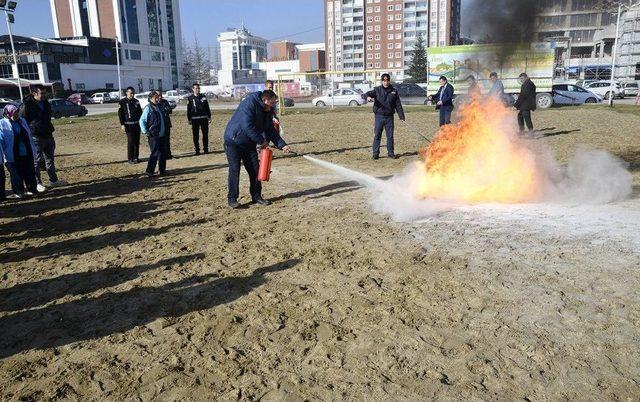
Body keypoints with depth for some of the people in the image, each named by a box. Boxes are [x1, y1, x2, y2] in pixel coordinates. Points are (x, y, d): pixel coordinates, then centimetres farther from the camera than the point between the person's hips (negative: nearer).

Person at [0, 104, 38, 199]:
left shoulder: (22, 121, 10)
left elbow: (29, 136, 16)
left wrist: (34, 149, 14)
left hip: (27, 154, 5)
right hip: (13, 156, -4)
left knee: (30, 173, 11)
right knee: (16, 174, 4)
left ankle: (32, 189, 24)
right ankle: (18, 192, 16)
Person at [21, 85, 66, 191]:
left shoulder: (46, 103, 11)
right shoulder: (28, 105, -11)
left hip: (48, 135, 7)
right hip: (36, 137, -7)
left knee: (50, 158, 14)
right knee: (36, 161, 1)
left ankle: (54, 180, 23)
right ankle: (38, 183, 9)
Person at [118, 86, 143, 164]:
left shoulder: (136, 101, 12)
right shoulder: (123, 102, -1)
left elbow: (140, 112, 19)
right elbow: (120, 114, -3)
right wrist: (122, 124, -10)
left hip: (137, 124, 4)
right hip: (128, 125, -4)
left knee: (137, 141, 5)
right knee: (130, 141, -6)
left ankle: (136, 157, 13)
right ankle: (130, 158, 2)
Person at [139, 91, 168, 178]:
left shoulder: (158, 107, 14)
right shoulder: (148, 108, -9)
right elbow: (142, 121, -12)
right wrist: (145, 132, -17)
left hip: (162, 135, 8)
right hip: (154, 135, -8)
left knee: (163, 152, 12)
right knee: (155, 153, -10)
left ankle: (162, 170, 24)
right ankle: (149, 172, -4)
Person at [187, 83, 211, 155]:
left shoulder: (203, 97, 9)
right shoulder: (190, 98, 4)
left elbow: (207, 108, 12)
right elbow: (188, 110, 5)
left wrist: (209, 117, 6)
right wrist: (189, 119, 0)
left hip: (204, 118, 1)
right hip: (195, 119, -1)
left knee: (205, 134, 3)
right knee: (196, 135, 1)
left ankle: (206, 148, 12)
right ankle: (197, 150, 7)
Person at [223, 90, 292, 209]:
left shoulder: (268, 112, 4)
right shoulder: (249, 104, -22)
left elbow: (271, 130, 6)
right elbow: (247, 126, -29)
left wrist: (282, 145, -6)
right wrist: (261, 141, -24)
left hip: (249, 144, 7)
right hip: (233, 141, -7)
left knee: (254, 170, 5)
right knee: (234, 170, -8)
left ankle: (256, 196, 16)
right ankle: (232, 199, 1)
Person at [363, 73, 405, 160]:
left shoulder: (394, 91, 7)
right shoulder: (377, 90, 4)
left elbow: (398, 105, 8)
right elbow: (368, 94, -7)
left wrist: (401, 116, 2)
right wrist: (368, 97, -32)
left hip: (389, 117, 2)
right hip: (379, 116, -1)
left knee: (390, 136, 6)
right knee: (377, 135, 0)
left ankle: (391, 153, 16)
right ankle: (375, 153, 6)